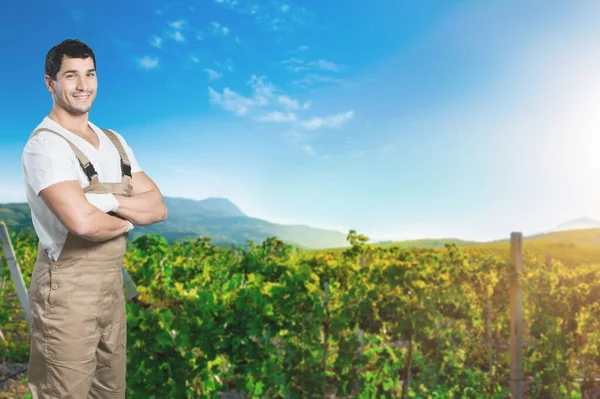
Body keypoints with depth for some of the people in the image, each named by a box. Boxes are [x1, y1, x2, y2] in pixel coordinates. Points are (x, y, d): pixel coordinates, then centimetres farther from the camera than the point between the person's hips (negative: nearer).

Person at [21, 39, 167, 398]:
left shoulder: (115, 142, 10)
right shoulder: (46, 144, -14)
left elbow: (158, 208, 1)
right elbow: (82, 222, -27)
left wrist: (107, 200, -16)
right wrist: (128, 220, -8)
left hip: (113, 284, 7)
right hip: (68, 289, -7)